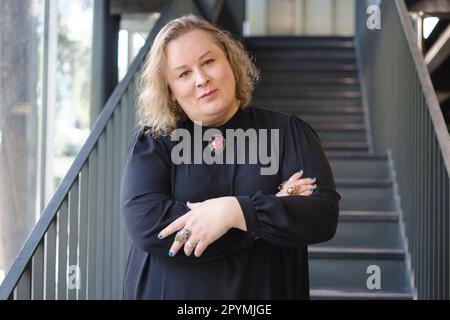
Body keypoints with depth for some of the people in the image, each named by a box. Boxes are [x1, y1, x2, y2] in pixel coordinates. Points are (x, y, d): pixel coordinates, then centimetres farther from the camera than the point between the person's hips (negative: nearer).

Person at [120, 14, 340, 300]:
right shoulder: (152, 143, -4)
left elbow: (324, 215, -13)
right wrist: (271, 213, -20)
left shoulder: (289, 133, -3)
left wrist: (235, 211, -26)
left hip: (266, 292, 1)